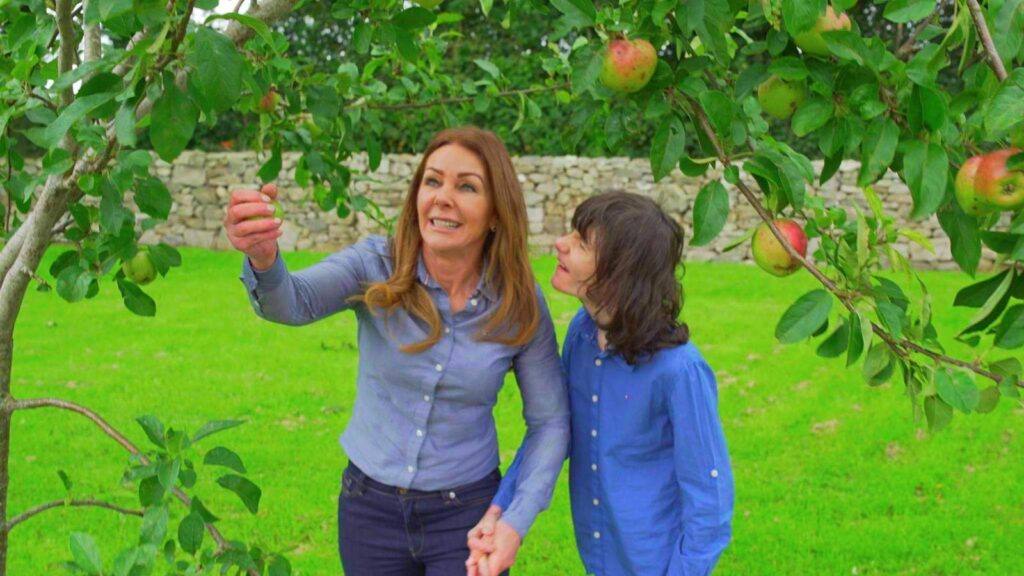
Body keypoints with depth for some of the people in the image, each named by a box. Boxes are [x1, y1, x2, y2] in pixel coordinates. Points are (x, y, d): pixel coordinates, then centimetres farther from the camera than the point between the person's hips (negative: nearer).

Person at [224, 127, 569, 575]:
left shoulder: (520, 306, -11)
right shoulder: (377, 267, -13)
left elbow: (550, 421, -3)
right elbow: (294, 302, -31)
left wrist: (515, 522, -14)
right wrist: (263, 257, -53)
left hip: (466, 514, -1)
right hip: (369, 506, 1)